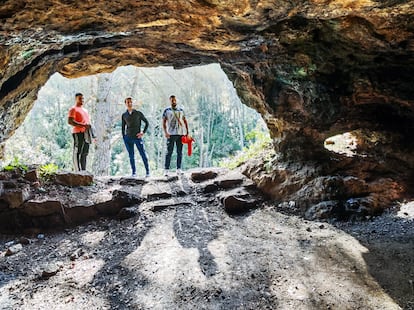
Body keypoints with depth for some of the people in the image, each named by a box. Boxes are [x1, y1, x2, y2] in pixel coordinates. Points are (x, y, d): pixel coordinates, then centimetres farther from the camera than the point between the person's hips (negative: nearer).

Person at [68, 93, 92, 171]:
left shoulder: (85, 110, 26)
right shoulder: (73, 109, 0)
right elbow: (70, 121, -14)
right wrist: (83, 126, -21)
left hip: (86, 133, 8)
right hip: (78, 133, -8)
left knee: (84, 153, 6)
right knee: (77, 153, -9)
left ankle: (84, 170, 9)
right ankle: (78, 171, -10)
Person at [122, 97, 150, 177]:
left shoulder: (138, 113, 2)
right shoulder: (124, 115, 8)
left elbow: (146, 123, 8)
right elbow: (123, 127, 15)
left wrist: (143, 132, -2)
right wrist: (124, 138, 8)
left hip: (137, 137, -2)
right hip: (128, 138, 2)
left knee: (143, 154, -4)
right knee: (131, 156, 4)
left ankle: (147, 171, 6)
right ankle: (134, 172, 12)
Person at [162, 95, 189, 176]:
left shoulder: (181, 110, 14)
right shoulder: (167, 111, 6)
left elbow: (185, 121, 16)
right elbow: (163, 123, 2)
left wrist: (187, 131, 7)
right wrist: (165, 132, -11)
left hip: (181, 133, 3)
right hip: (171, 134, -3)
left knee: (180, 152, 6)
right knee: (169, 152, -5)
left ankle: (179, 169, 13)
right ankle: (166, 169, -3)